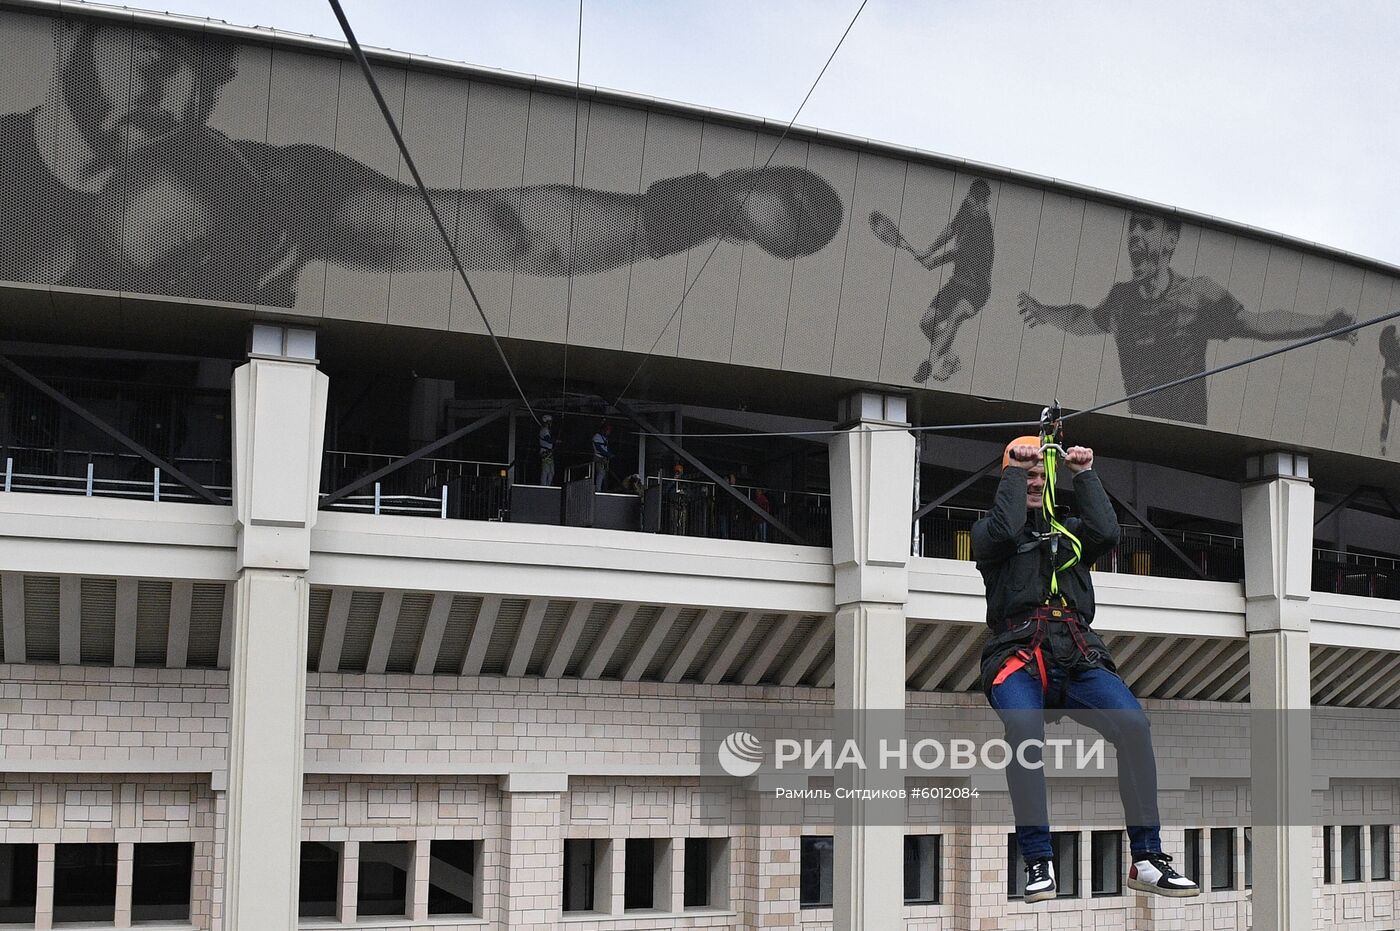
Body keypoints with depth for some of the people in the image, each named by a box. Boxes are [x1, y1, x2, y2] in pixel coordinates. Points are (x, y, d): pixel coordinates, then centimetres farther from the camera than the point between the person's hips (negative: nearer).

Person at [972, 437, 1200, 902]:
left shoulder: (1067, 530, 28)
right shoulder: (987, 530, 20)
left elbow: (1106, 533, 6)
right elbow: (1003, 533, -6)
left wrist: (1084, 475, 11)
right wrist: (1015, 471, 4)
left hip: (1078, 657, 3)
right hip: (1018, 656, -3)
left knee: (1133, 723, -26)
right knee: (1024, 730, -36)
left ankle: (1148, 860, -21)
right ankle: (1038, 863, -31)